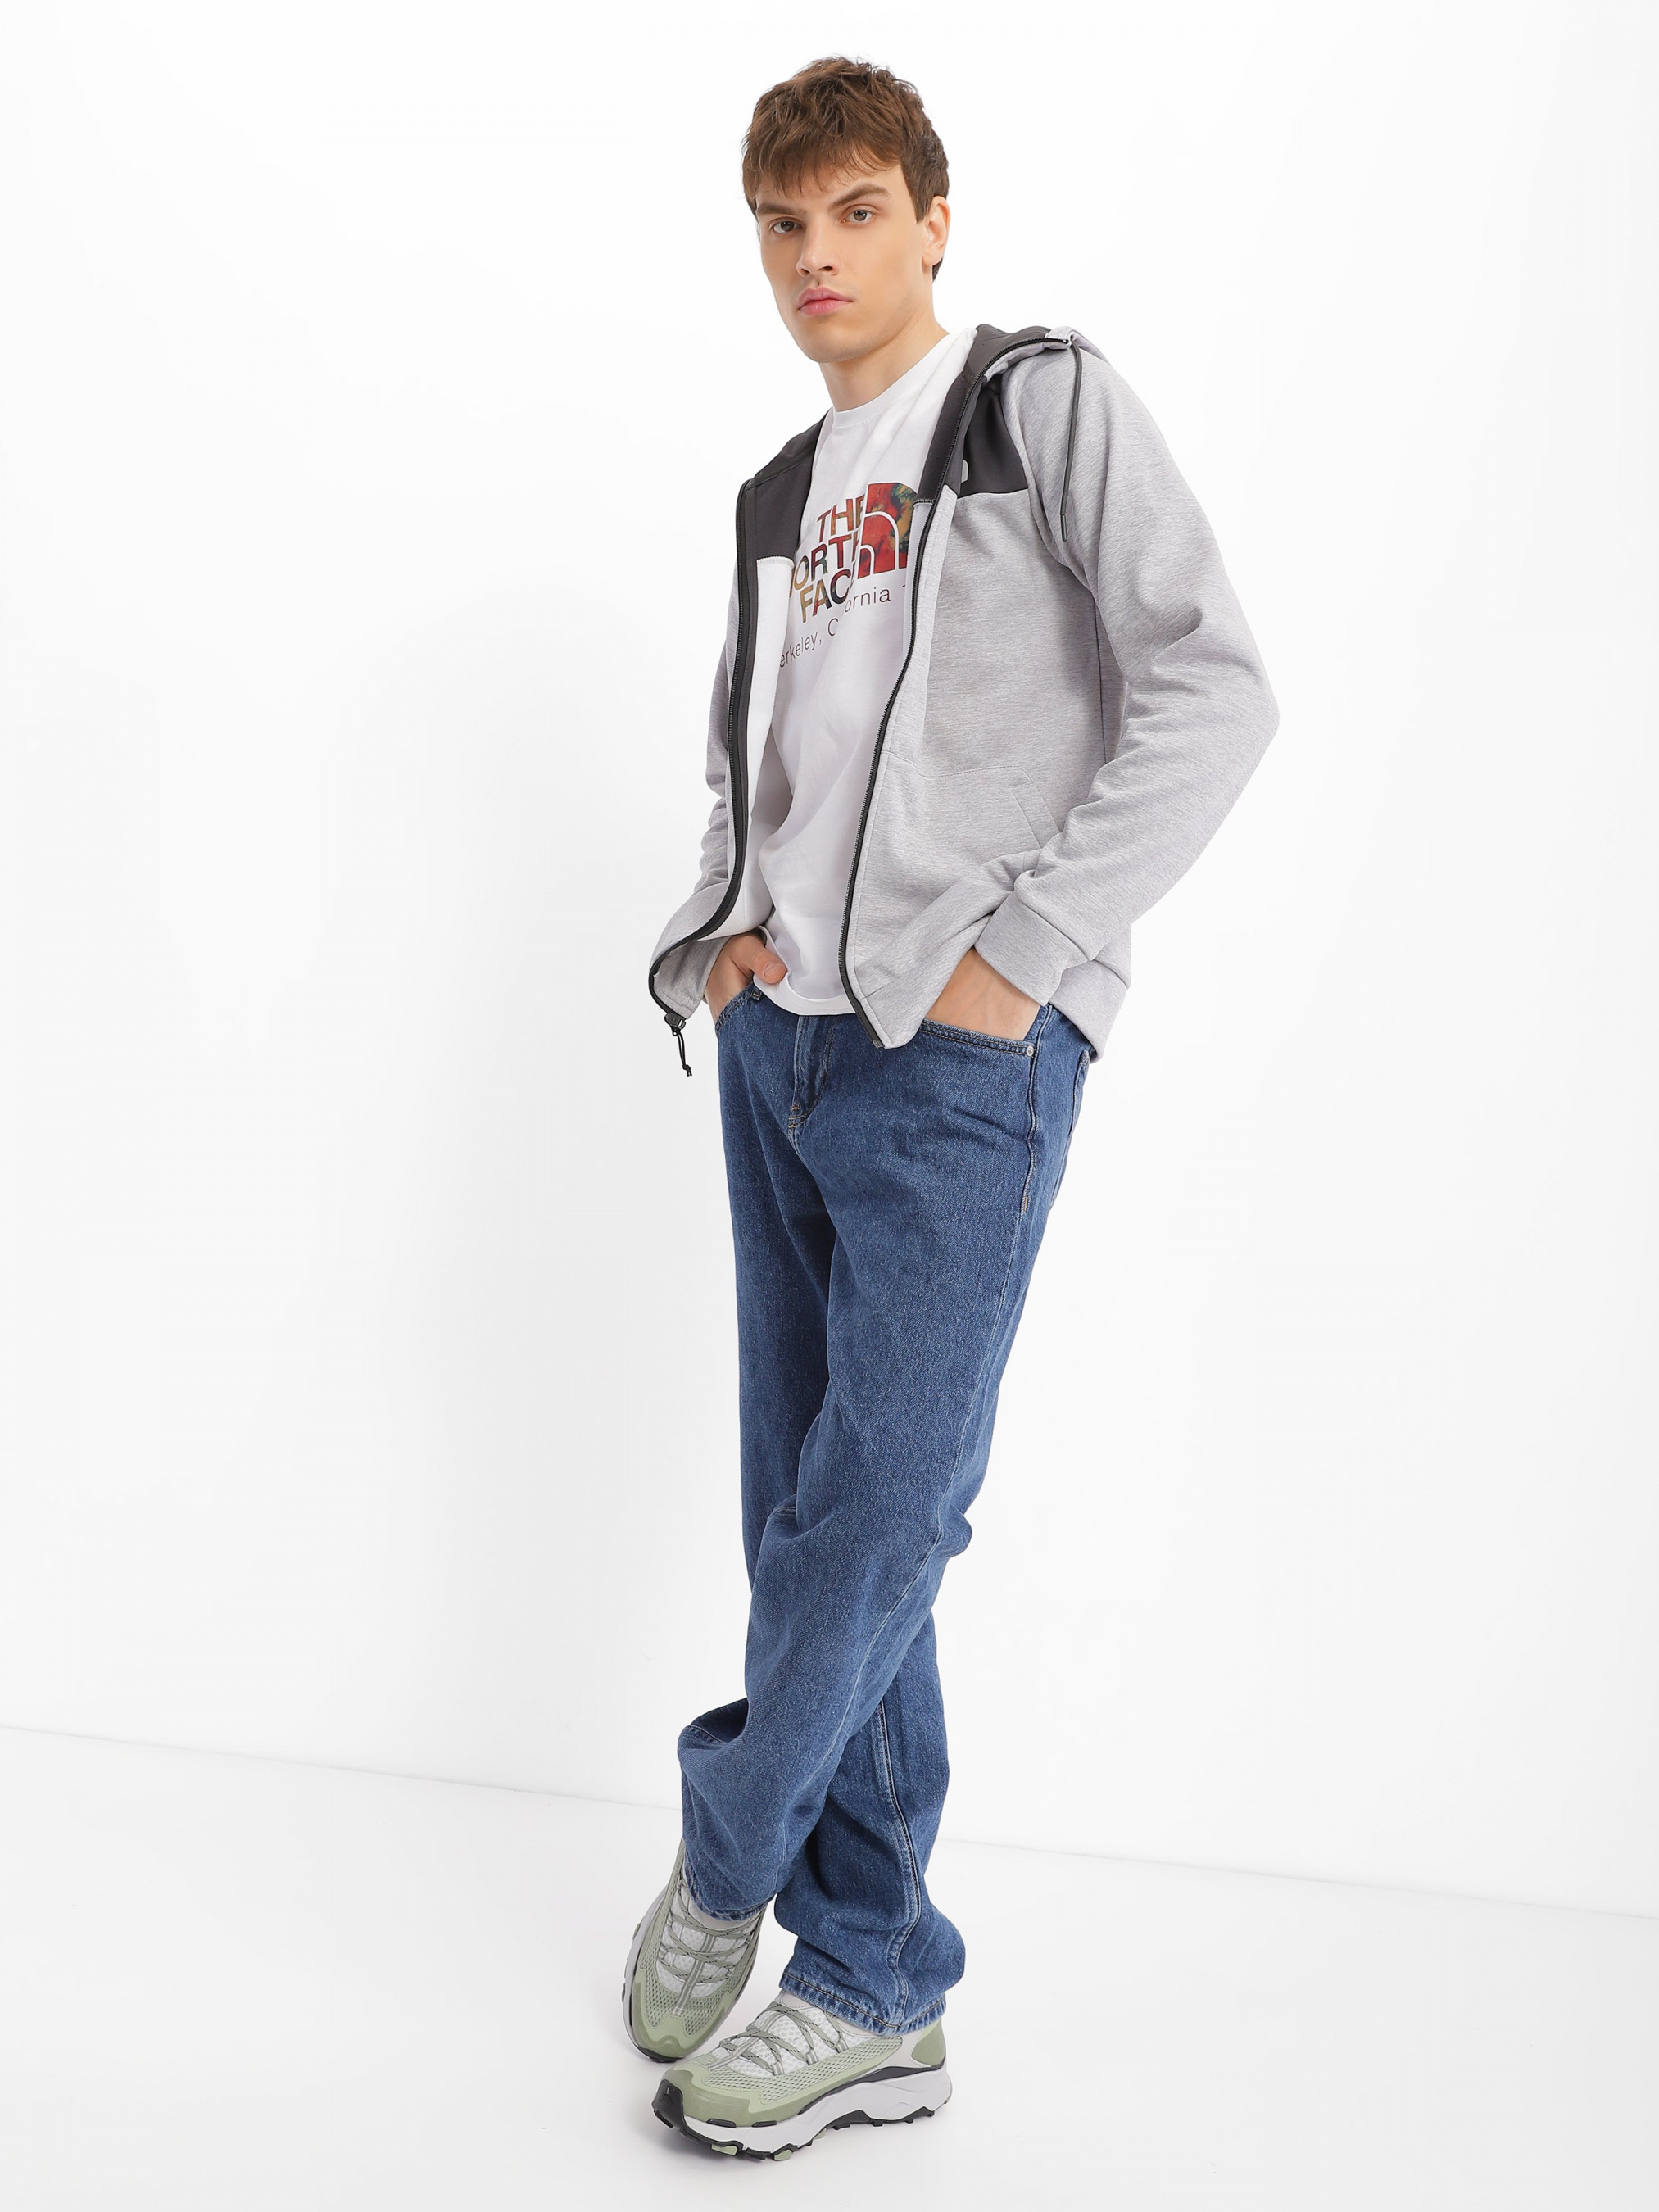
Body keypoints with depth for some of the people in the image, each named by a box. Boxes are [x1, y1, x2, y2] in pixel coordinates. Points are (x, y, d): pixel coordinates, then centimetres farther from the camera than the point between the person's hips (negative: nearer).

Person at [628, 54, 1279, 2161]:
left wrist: (1019, 955, -15)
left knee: (876, 1515, -8)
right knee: (811, 1514, 6)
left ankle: (726, 1853, 17)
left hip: (961, 1059, -6)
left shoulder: (1048, 401, 0)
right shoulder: (779, 498, 19)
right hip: (782, 1043, 7)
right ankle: (872, 1997, 17)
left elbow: (1213, 693, -10)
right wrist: (719, 926, 8)